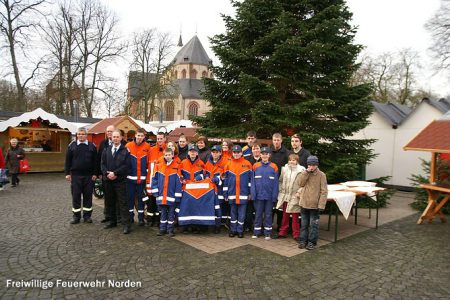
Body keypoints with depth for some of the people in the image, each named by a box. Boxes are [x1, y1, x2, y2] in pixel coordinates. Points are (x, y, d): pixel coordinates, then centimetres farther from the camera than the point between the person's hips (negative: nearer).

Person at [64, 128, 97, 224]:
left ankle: (87, 215, 16)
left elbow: (95, 161, 5)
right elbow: (68, 160, 6)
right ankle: (76, 216, 15)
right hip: (75, 175, 0)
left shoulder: (92, 146, 4)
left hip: (88, 176, 0)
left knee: (88, 196, 6)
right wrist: (67, 173, 0)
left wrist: (95, 173, -1)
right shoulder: (72, 145, 5)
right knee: (76, 196, 5)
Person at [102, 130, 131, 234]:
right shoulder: (106, 150, 12)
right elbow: (103, 164, 7)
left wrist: (115, 173, -15)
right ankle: (112, 221, 26)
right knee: (110, 202, 13)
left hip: (120, 181, -5)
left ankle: (126, 224, -4)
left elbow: (126, 165, -10)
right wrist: (107, 173, -9)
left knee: (123, 203, -5)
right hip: (108, 180, 5)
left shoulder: (125, 151, -2)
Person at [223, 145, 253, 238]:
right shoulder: (229, 164, 5)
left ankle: (240, 230, 16)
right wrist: (225, 193, 5)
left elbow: (250, 179, 2)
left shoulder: (247, 164, 0)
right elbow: (225, 180, 7)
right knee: (233, 212, 11)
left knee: (242, 213, 5)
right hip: (232, 194, 2)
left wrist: (250, 192, 0)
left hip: (243, 194, -2)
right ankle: (233, 230, 21)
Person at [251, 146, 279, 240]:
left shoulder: (274, 167, -2)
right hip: (259, 195, 1)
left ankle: (268, 233, 20)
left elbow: (275, 183, -1)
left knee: (268, 214, 10)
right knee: (258, 214, 10)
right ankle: (256, 232, 20)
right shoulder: (255, 166, 0)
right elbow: (253, 181, 1)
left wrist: (274, 196, -6)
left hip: (269, 196, 0)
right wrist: (253, 194, -6)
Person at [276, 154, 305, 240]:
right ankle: (282, 232, 24)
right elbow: (280, 181, 12)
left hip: (295, 197, -4)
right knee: (285, 216, 15)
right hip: (285, 196, 4)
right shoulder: (284, 169, 6)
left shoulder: (301, 170, -8)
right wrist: (280, 191, 6)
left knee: (295, 217, 5)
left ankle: (296, 234, 15)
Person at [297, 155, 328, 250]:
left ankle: (312, 242, 17)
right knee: (304, 224, 13)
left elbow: (324, 191, -9)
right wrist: (306, 172, -13)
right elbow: (301, 184, -7)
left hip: (314, 205, -4)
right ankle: (303, 240, 24)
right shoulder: (305, 173, 7)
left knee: (313, 224, 6)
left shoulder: (321, 175, -7)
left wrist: (321, 204, -15)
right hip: (304, 203, 4)